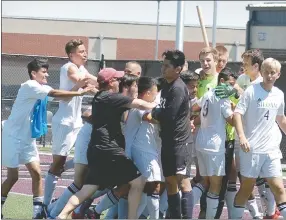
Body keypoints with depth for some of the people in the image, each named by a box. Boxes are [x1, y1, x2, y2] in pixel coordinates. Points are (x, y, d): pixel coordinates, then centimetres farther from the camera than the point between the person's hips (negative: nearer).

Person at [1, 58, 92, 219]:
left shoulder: (42, 88, 7)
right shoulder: (29, 86, -18)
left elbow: (64, 96, -3)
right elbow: (55, 94, -28)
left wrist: (77, 86, -19)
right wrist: (78, 93, -28)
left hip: (28, 139, 8)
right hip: (13, 137, -8)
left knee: (36, 173, -1)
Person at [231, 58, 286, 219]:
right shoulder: (252, 91, -7)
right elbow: (238, 113, -13)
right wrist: (242, 137, -26)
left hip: (271, 149, 4)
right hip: (251, 148, -4)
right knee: (246, 187, 4)